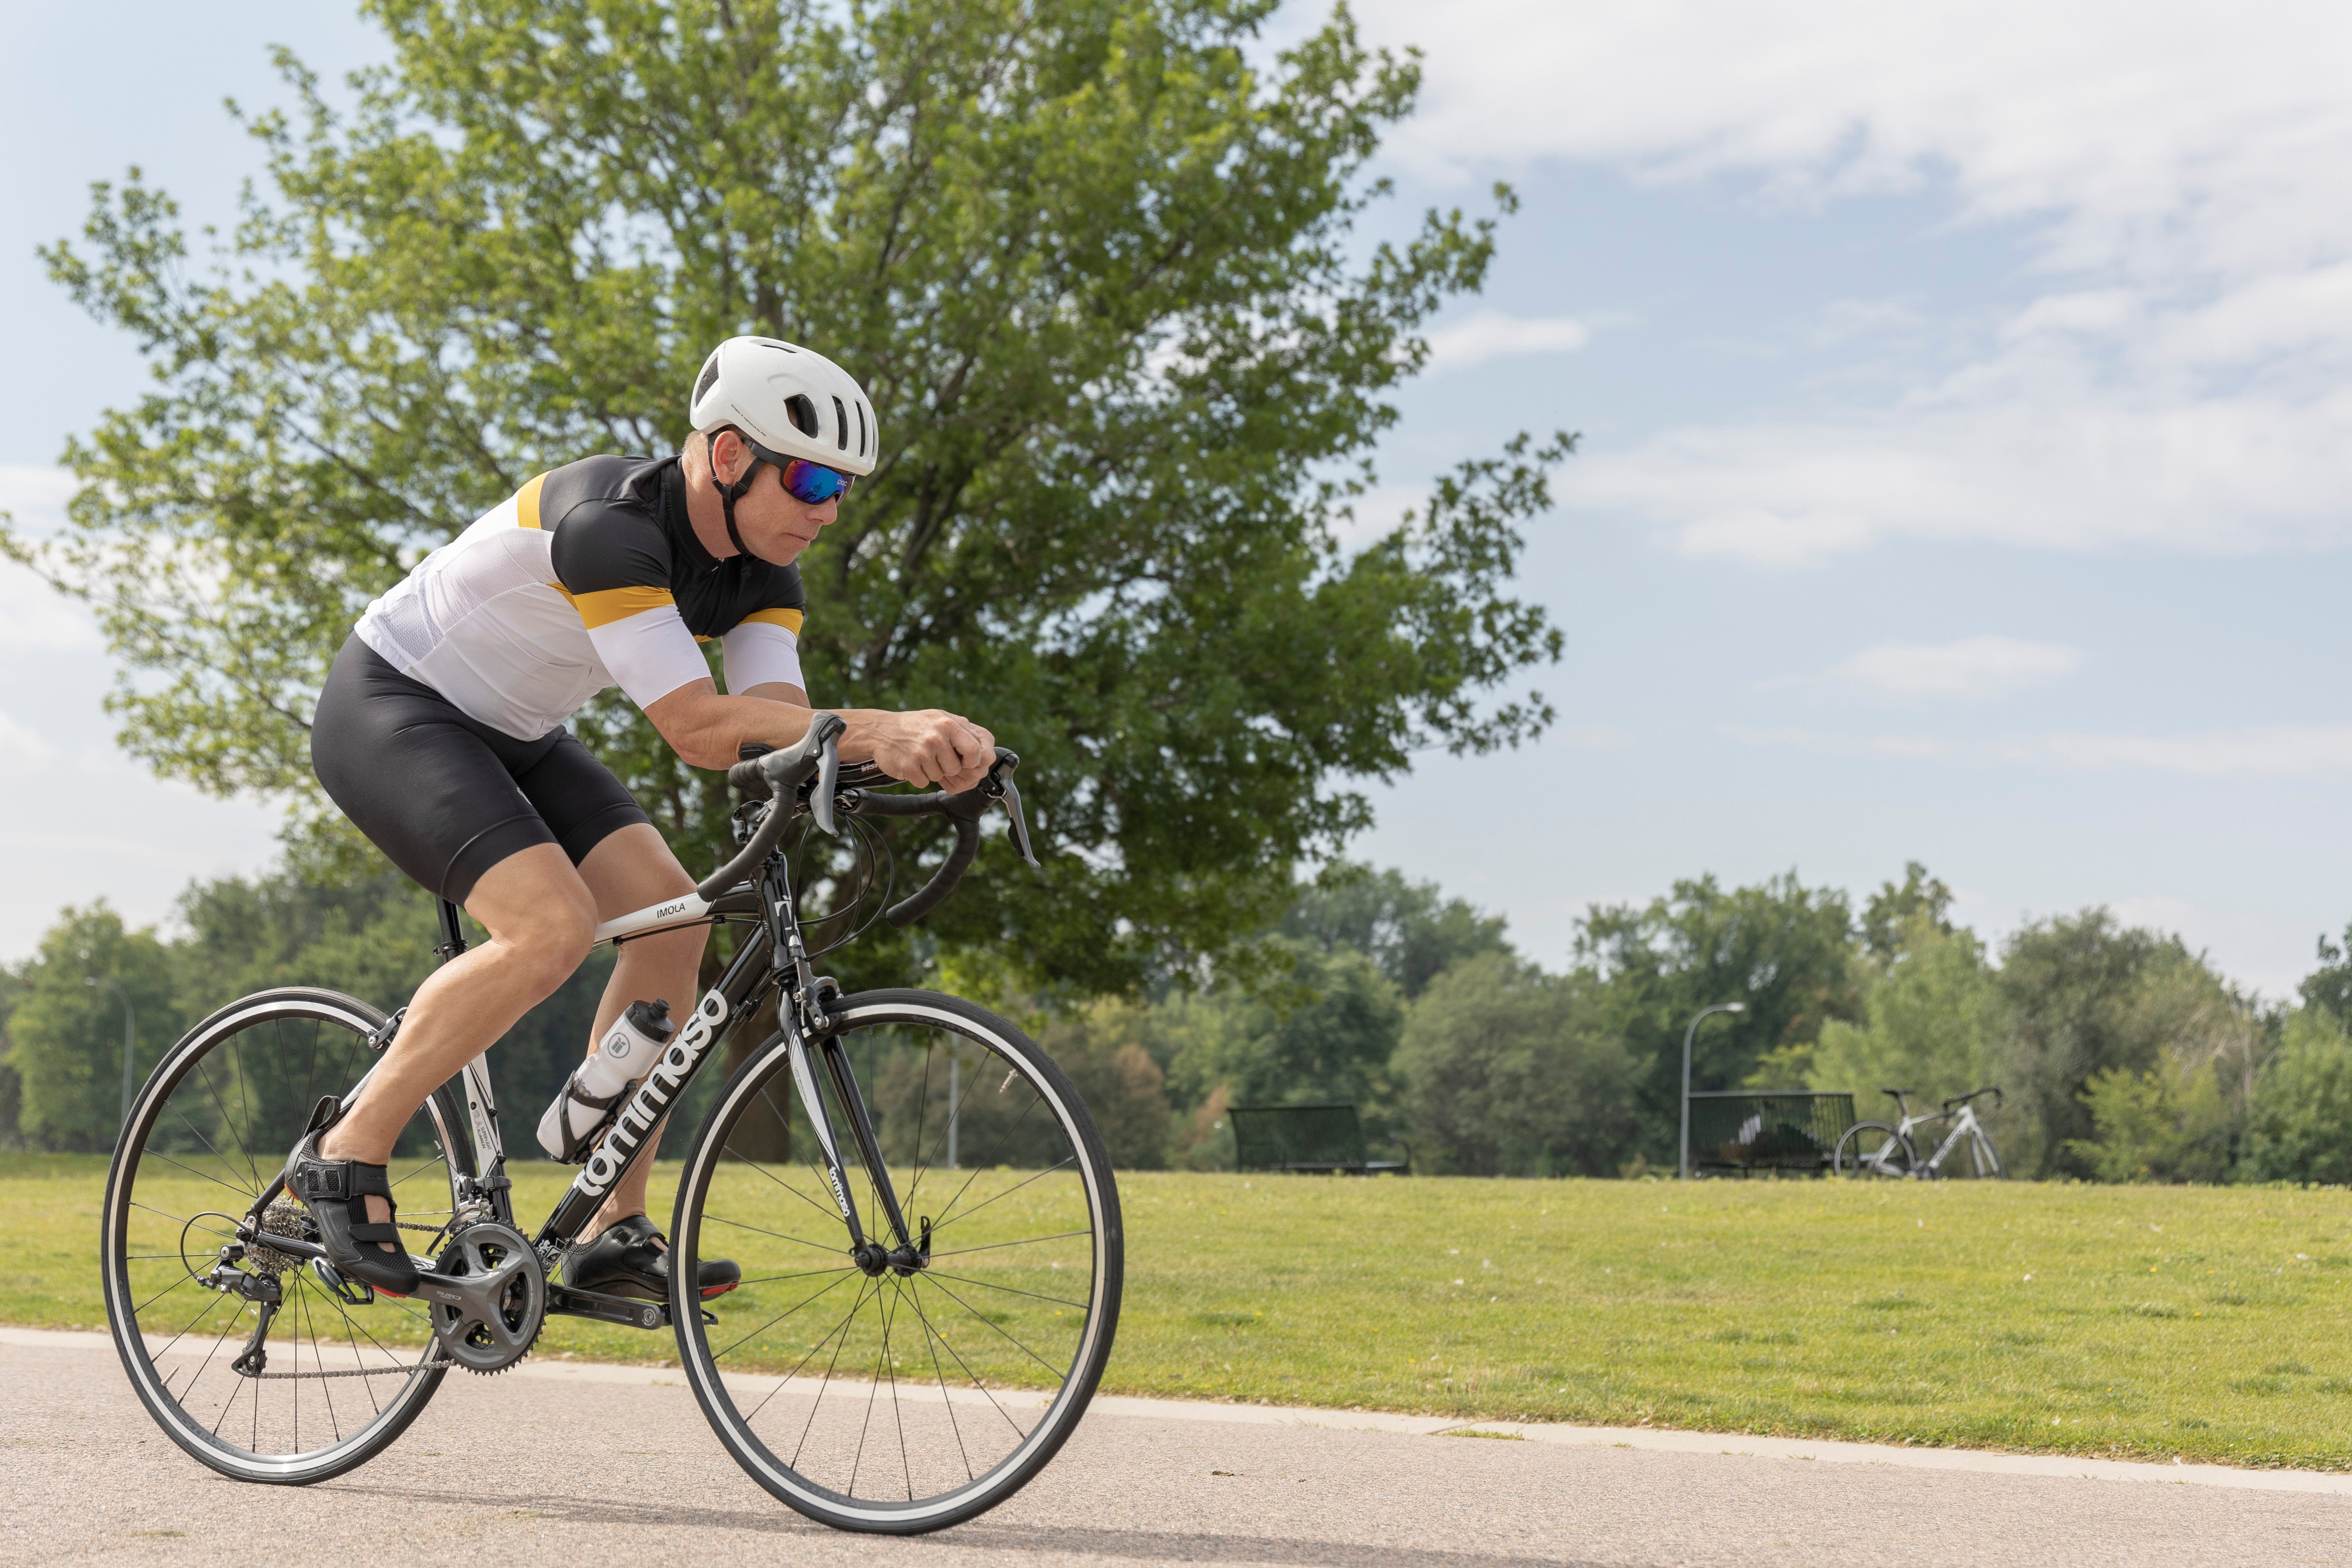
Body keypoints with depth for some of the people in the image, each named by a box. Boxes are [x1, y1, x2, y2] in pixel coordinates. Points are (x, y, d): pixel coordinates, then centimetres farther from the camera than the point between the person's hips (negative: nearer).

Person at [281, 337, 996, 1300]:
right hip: (389, 708, -9)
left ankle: (615, 1235, -4)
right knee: (552, 927, -28)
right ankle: (346, 1157, -12)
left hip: (508, 735, 9)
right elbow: (698, 728, -36)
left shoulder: (761, 573, -6)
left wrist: (908, 747, -38)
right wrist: (877, 728, -46)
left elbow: (777, 727, -19)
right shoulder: (609, 522, -32)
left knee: (670, 913, -9)